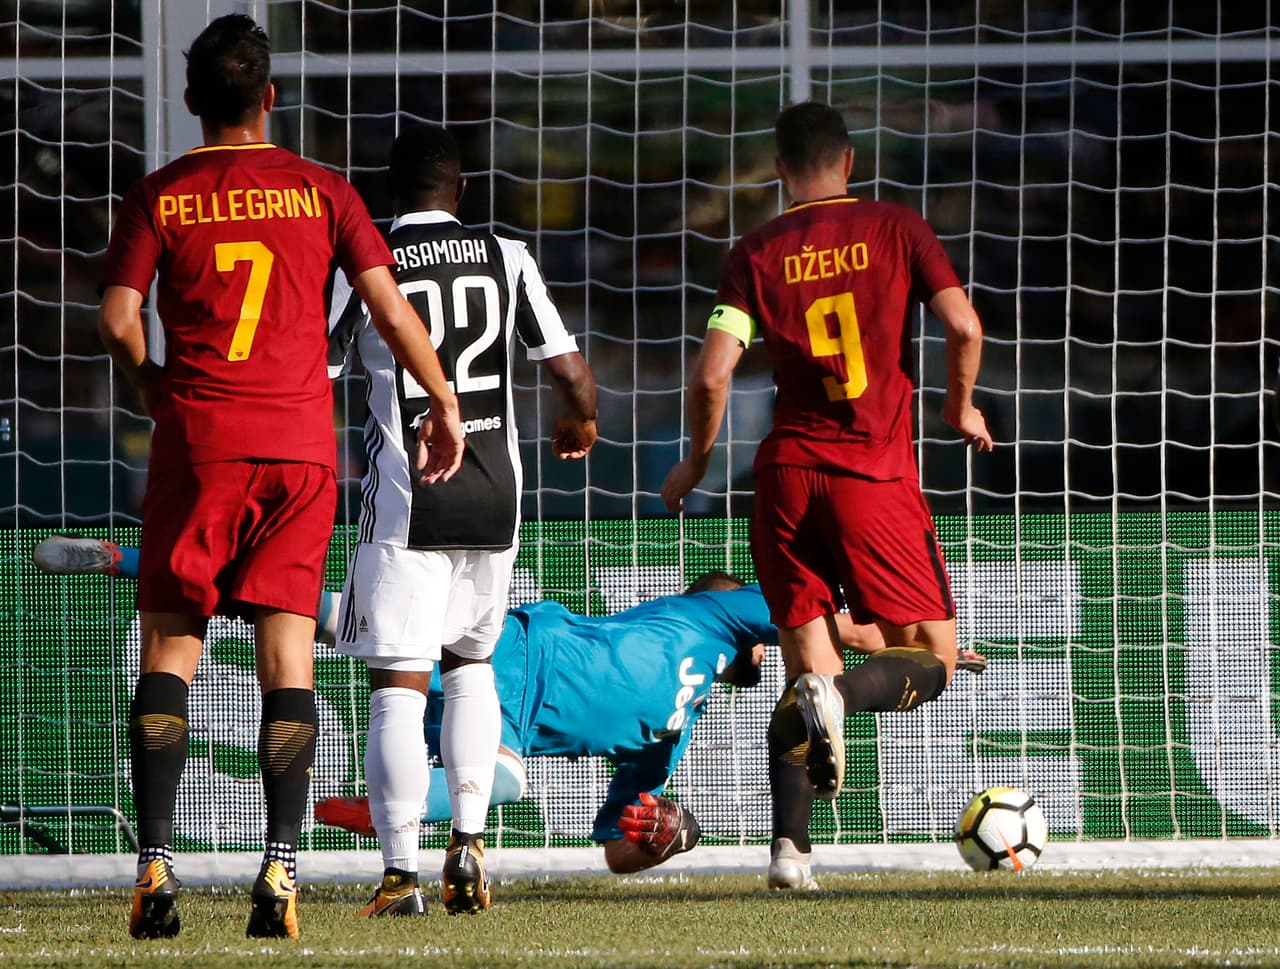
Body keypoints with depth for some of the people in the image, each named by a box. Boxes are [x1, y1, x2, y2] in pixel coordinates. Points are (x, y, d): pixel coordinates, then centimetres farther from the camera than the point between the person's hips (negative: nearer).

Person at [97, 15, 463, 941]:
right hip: (300, 443, 1)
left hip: (197, 442, -1)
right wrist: (444, 403, 11)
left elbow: (119, 318, -5)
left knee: (170, 649, 4)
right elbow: (391, 310, 0)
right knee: (288, 651, 3)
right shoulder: (321, 191, 5)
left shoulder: (158, 198, 3)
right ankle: (281, 872, -7)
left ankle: (156, 866, -6)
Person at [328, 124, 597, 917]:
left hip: (404, 495, -3)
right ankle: (469, 840, 11)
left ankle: (402, 872, -11)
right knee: (471, 660, 22)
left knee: (399, 686, -3)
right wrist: (581, 421, 25)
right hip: (494, 494, 3)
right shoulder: (507, 258, 3)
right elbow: (573, 374, 2)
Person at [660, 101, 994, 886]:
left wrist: (697, 462, 14)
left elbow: (713, 375, -2)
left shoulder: (758, 253, 5)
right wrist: (962, 408, 12)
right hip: (877, 470, -2)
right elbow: (964, 328, -7)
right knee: (931, 663, 6)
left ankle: (790, 844, -6)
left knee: (809, 666, 11)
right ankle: (838, 697, -27)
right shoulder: (896, 230, 2)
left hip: (787, 472, 2)